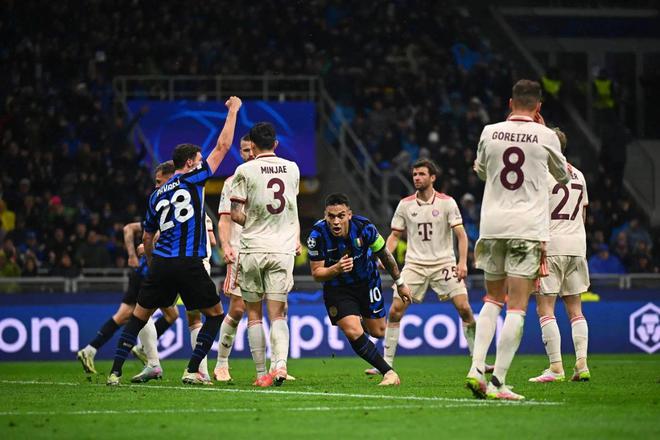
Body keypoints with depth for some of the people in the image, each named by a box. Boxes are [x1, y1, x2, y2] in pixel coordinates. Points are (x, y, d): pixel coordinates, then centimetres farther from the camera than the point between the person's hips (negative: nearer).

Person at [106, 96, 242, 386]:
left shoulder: (157, 195, 15)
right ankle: (192, 371, 2)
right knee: (215, 314, 11)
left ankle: (115, 372, 4)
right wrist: (233, 112, 14)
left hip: (160, 264, 4)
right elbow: (222, 147, 4)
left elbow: (147, 237, 22)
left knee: (139, 316, 13)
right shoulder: (193, 179, 1)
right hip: (189, 264, -4)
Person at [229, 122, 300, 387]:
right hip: (283, 250, 2)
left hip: (253, 249, -2)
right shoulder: (292, 169, 7)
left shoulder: (245, 171, -5)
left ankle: (261, 373, 6)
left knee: (254, 315, 8)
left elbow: (235, 214, -5)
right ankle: (280, 363, -21)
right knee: (277, 314, 2)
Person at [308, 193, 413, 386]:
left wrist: (400, 283, 6)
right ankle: (389, 372, -7)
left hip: (367, 282, 2)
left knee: (378, 332, 13)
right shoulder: (318, 234, -27)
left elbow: (384, 255, -5)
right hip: (338, 288, -2)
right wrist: (336, 269, -40)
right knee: (353, 333, -20)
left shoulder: (364, 228, -24)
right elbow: (316, 273, -18)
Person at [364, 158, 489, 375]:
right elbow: (395, 235, 12)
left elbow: (461, 235, -4)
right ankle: (386, 363, -2)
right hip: (415, 265, 2)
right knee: (395, 310, -10)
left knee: (464, 308, -12)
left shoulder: (447, 203, -3)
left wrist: (463, 262, -16)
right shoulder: (405, 205, 4)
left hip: (444, 263, -2)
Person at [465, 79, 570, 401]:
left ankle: (477, 368, 5)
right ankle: (498, 382, -10)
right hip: (528, 229, -3)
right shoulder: (545, 136, -3)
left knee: (493, 299, 18)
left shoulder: (490, 132, 3)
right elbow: (563, 176, 16)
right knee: (517, 307, -4)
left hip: (492, 227, 3)